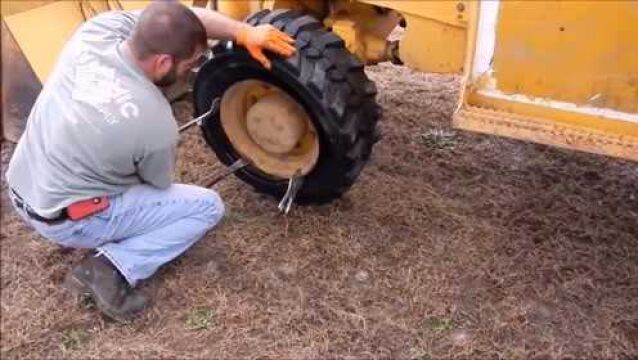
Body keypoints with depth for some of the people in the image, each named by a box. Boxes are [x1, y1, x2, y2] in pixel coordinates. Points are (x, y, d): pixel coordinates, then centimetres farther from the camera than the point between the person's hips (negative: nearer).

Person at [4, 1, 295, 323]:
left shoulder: (97, 29, -13)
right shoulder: (157, 124, -25)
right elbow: (160, 186, -3)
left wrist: (244, 32, -4)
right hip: (66, 221, -7)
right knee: (208, 206, 0)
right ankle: (113, 268, -8)